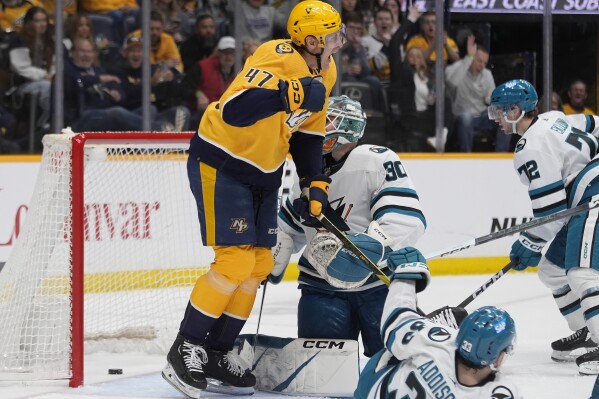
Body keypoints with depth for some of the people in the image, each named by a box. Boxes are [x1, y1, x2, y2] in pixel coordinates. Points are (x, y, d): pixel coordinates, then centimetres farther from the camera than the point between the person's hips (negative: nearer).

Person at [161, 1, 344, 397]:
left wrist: (315, 185, 4)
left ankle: (216, 352, 17)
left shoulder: (325, 71, 1)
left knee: (259, 264, 7)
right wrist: (284, 94, -49)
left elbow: (307, 134, 12)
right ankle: (184, 351, -4)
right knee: (235, 259, -15)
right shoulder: (277, 58, -27)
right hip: (220, 163, -9)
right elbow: (233, 110, -39)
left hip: (263, 172, 9)